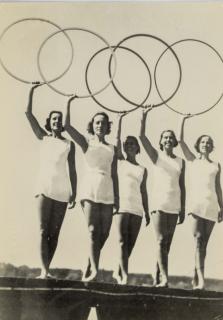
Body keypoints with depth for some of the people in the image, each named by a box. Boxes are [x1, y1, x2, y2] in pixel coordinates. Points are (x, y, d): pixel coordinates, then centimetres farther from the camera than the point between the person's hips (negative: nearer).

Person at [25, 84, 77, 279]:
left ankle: (47, 269, 9)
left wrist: (74, 193, 1)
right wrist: (32, 91, 4)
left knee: (54, 233, 3)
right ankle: (44, 270, -9)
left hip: (62, 192, 1)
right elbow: (28, 113, 7)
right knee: (43, 231, -7)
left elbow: (72, 170, 7)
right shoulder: (43, 138, 10)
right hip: (45, 189, -1)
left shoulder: (69, 144, 9)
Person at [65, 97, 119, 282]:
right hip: (90, 191, -3)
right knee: (92, 230, -13)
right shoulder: (86, 143, 10)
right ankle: (95, 270, -19)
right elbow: (67, 126, 2)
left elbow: (114, 175, 13)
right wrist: (69, 103, -1)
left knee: (103, 233, 0)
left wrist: (117, 197, 7)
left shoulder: (112, 149, 14)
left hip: (107, 193, 3)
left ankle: (88, 269, 13)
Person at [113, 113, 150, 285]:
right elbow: (117, 139, 3)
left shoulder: (143, 169, 17)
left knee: (131, 243, 3)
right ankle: (125, 275, -16)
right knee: (123, 241, -10)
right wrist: (120, 119, 0)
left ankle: (118, 272, 17)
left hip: (137, 209, 3)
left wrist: (147, 212, 10)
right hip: (122, 206, -3)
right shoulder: (120, 161, 12)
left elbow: (143, 191, 16)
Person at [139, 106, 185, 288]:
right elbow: (142, 136, -6)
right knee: (161, 240, -12)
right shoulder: (156, 156, 5)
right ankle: (165, 278, -17)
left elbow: (182, 186, 13)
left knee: (167, 243, 5)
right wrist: (144, 116, -15)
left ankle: (157, 278, 11)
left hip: (174, 205, 4)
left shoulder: (180, 162, 12)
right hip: (159, 202, -4)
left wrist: (183, 209, 9)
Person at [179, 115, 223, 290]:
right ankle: (201, 279, -22)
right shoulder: (192, 160, 14)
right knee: (198, 240, -14)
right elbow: (181, 141, 7)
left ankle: (196, 278, 11)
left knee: (204, 242, 3)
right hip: (196, 203, -2)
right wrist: (183, 121, 7)